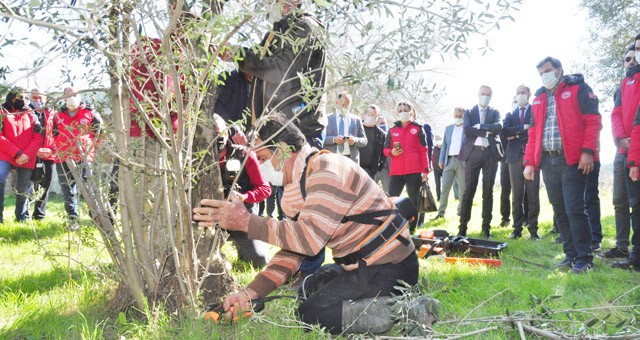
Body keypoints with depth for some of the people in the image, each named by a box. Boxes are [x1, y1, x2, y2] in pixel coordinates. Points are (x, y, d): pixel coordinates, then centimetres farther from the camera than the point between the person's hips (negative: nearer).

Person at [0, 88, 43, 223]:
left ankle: (22, 218, 24)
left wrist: (26, 154, -12)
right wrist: (17, 153, -15)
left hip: (27, 159, 3)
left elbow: (38, 137, 4)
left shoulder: (31, 115, 12)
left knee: (23, 190, 8)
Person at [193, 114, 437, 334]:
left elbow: (310, 237, -31)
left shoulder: (328, 169, -20)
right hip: (361, 264, 10)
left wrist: (247, 222, -28)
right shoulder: (297, 184, 11)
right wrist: (250, 293, -4)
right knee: (309, 288, 23)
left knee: (310, 315, -9)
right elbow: (292, 246, 7)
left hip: (389, 269, -10)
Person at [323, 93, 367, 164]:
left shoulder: (356, 120, 15)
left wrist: (355, 140, -9)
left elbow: (364, 141, 13)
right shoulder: (327, 119, 10)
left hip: (351, 159, 1)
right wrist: (334, 139, -14)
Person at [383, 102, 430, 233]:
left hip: (414, 171, -2)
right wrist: (392, 152, -6)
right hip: (396, 171, 2)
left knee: (414, 201, 3)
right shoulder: (392, 130, 14)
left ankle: (412, 230, 10)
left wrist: (425, 170, -3)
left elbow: (424, 150, 5)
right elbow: (386, 149, 18)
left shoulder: (418, 129, 7)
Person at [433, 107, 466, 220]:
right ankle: (441, 212, 0)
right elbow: (444, 145, 15)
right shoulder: (448, 128, 17)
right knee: (445, 187, -1)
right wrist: (441, 160, 6)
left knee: (463, 189, 2)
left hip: (462, 161, -3)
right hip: (449, 160, 3)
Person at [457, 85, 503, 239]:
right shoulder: (469, 112, 11)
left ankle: (486, 228, 7)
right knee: (468, 191, -3)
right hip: (473, 153, -1)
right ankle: (462, 227, -1)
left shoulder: (495, 112, 13)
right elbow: (467, 129, -7)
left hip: (491, 153, 1)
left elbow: (499, 127, -8)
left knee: (488, 191, 2)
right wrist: (487, 131, -10)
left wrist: (479, 126, -12)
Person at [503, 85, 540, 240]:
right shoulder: (511, 114, 18)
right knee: (516, 194, 3)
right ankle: (517, 228, 6)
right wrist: (523, 127, -11)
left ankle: (533, 229, 3)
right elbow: (505, 131, 0)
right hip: (515, 156, 3)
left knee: (533, 194, -2)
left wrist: (517, 135, -7)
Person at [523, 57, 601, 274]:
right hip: (547, 161, 6)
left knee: (574, 209, -11)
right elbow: (534, 133, 19)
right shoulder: (539, 99, 20)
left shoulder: (578, 89, 4)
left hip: (573, 160, -6)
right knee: (560, 211, 7)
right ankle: (570, 254, 14)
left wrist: (588, 151, -15)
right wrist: (529, 162, 10)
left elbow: (593, 120, -5)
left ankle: (584, 258, -3)